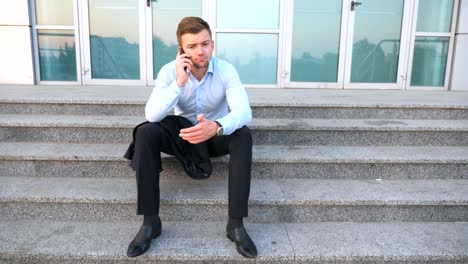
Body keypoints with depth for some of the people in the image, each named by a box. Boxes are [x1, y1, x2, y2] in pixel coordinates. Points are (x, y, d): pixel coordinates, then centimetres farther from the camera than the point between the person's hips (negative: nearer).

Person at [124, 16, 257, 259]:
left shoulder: (226, 70, -18)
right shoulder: (169, 71, -15)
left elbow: (244, 111, -33)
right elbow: (152, 115, -27)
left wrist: (216, 127, -53)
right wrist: (179, 82, -35)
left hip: (216, 136, -1)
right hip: (182, 133, 1)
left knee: (243, 136, -33)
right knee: (146, 132, -27)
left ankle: (236, 224, -28)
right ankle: (150, 222, -21)